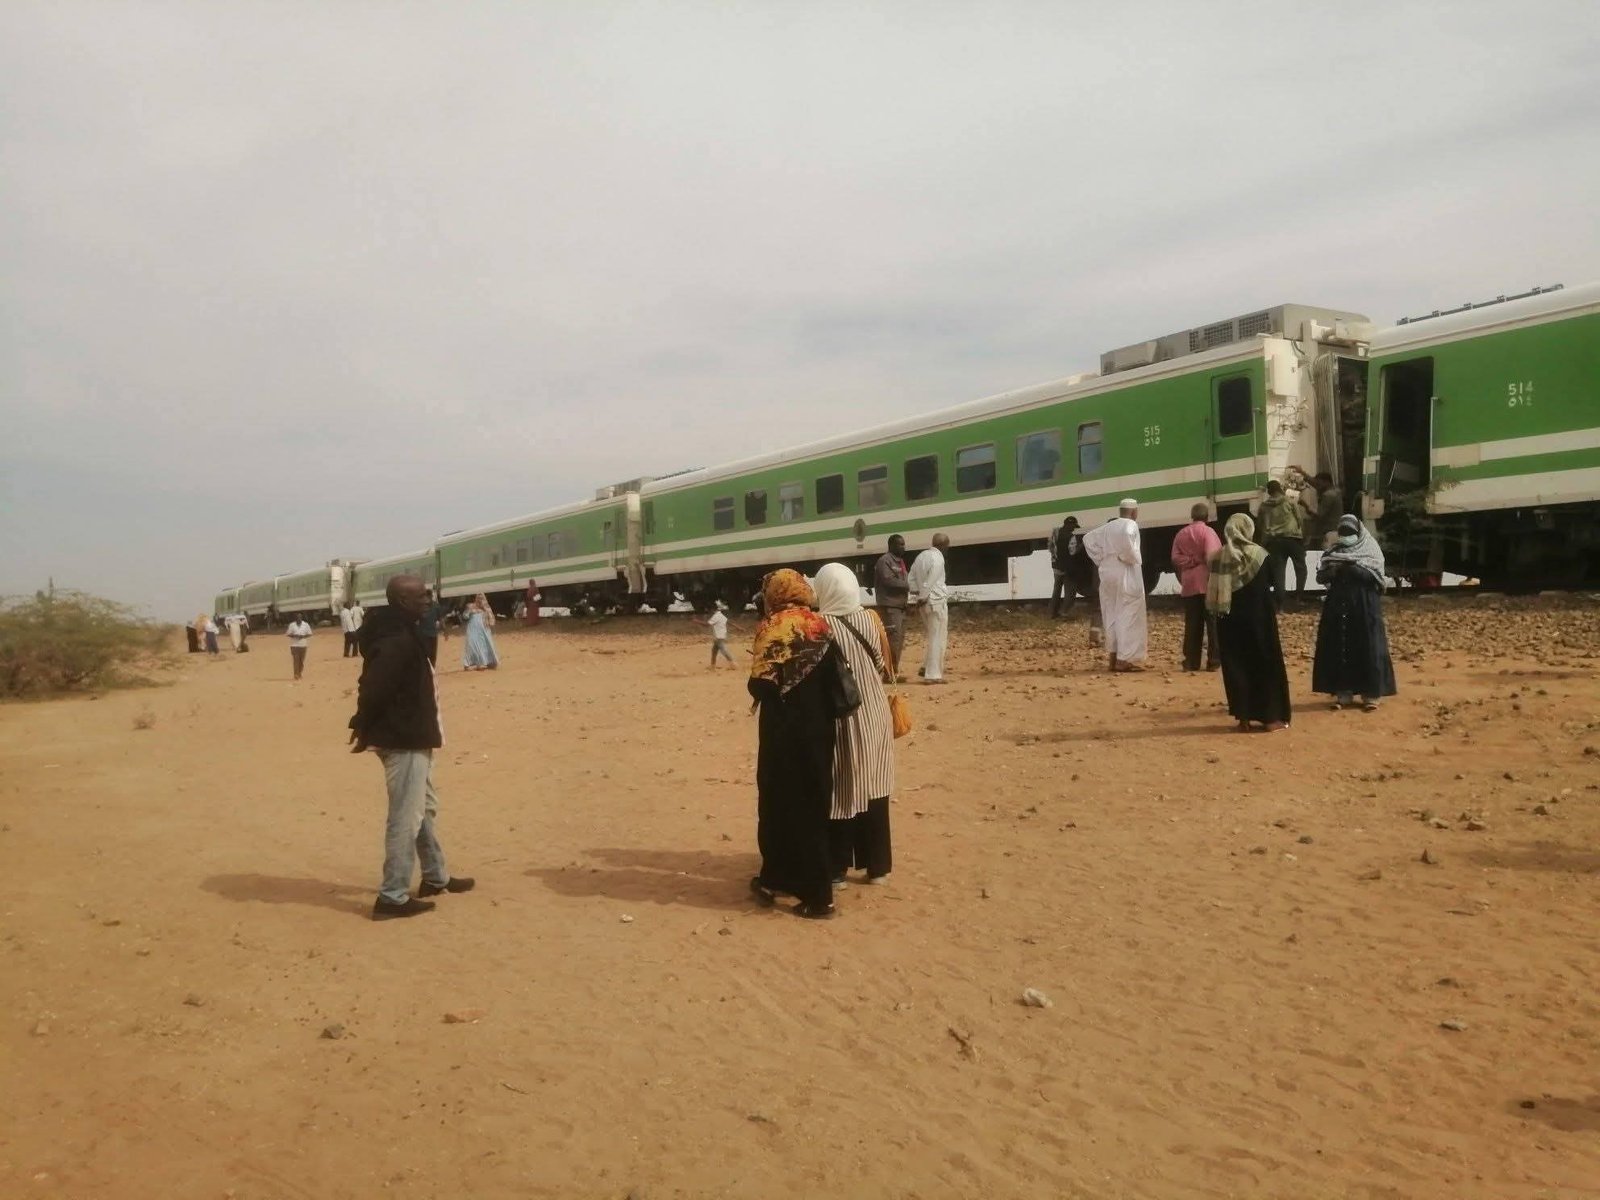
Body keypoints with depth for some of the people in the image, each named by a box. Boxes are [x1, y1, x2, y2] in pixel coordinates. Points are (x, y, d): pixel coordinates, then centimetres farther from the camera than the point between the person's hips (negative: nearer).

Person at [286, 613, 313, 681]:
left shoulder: (306, 624, 4)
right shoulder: (292, 625, 1)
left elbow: (309, 634, 6)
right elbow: (288, 634, 3)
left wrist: (303, 636, -13)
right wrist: (295, 635, -17)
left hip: (303, 645, 2)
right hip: (294, 645, -2)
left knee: (302, 661, 7)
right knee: (296, 660, -9)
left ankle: (299, 674, 24)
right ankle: (296, 676, -9)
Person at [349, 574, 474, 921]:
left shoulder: (402, 634, 12)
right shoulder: (395, 641, -22)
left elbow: (371, 686, 16)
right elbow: (373, 689, -27)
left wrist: (366, 728, 12)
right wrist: (365, 730, -14)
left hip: (410, 737, 11)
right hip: (403, 740, -11)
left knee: (425, 807, 21)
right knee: (406, 817, -4)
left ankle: (436, 877, 35)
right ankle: (393, 897, 3)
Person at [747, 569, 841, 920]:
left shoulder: (775, 628, -12)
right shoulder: (820, 627, 5)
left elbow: (761, 684, -18)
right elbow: (834, 681, 3)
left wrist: (759, 686, 3)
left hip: (784, 731, -6)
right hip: (817, 729, 6)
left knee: (779, 803, 8)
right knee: (811, 805, 14)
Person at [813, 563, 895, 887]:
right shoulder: (871, 619, -2)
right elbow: (885, 669, 5)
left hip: (837, 719, -4)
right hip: (873, 716, 4)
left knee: (838, 792, 7)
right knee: (873, 790, 13)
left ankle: (837, 868, 14)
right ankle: (878, 866, 21)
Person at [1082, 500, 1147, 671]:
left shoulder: (1108, 527, 14)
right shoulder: (1131, 524, -7)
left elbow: (1088, 538, 18)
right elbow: (1125, 537, -29)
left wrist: (1100, 558, 13)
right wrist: (1131, 557, -16)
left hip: (1107, 574, 7)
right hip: (1126, 575, -7)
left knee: (1111, 616, 12)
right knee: (1128, 616, -3)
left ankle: (1114, 657, 15)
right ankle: (1126, 659, -7)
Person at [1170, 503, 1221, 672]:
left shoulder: (1181, 534, 9)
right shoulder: (1207, 531, -6)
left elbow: (1175, 558, 5)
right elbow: (1212, 557, -15)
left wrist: (1182, 579, 11)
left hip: (1189, 584, 5)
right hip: (1207, 583, -5)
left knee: (1192, 625, 7)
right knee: (1214, 623, 0)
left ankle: (1191, 662, 7)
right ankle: (1214, 661, -3)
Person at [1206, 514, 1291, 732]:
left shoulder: (1218, 557, -3)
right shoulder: (1258, 555, -8)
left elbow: (1212, 593, 0)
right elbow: (1271, 587, -3)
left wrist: (1220, 613, 10)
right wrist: (1274, 609, 11)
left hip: (1229, 620, 2)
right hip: (1257, 618, -2)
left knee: (1235, 666, 7)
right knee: (1266, 664, 7)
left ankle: (1244, 717, 6)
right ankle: (1271, 716, 8)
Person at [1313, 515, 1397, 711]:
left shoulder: (1370, 549, 0)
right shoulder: (1333, 551, 10)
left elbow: (1376, 576, -12)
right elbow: (1320, 577, 4)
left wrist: (1352, 567, -22)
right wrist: (1333, 570, -16)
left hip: (1365, 605, -3)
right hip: (1338, 605, 4)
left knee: (1367, 649, -3)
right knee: (1338, 649, 3)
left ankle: (1371, 694, 3)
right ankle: (1343, 693, 9)